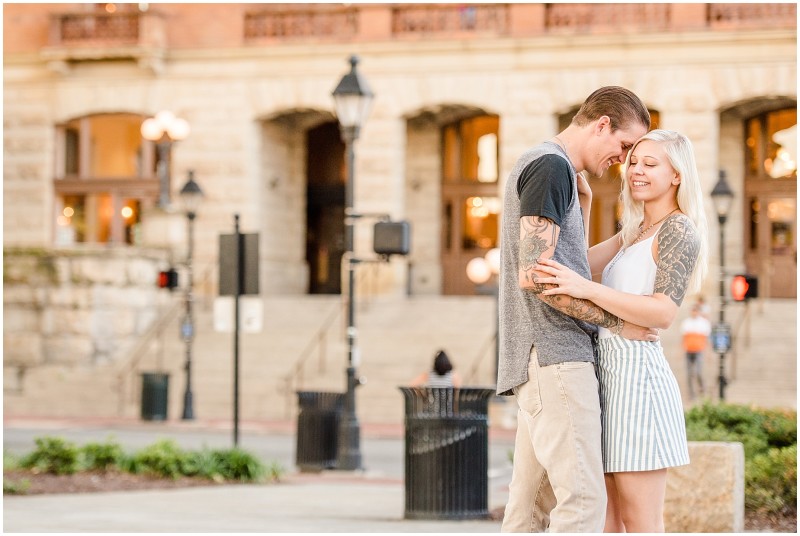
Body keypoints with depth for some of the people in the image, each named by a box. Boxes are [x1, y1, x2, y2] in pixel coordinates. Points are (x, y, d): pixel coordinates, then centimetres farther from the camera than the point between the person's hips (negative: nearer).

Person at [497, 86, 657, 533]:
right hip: (555, 356, -10)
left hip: (540, 360, 10)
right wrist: (617, 322, -9)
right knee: (583, 499, -15)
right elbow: (533, 275, -17)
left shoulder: (538, 164, 23)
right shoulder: (551, 166, -9)